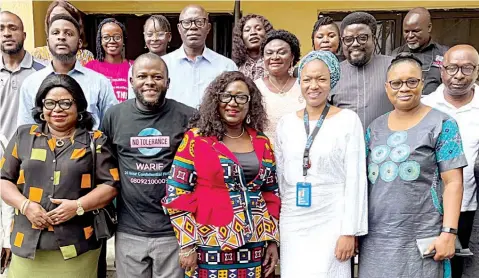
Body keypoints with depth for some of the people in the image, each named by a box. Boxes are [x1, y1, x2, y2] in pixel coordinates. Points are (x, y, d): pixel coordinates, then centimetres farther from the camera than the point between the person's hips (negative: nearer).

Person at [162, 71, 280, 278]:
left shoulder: (262, 143, 7)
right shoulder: (196, 139, -6)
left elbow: (272, 194, 12)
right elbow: (176, 193, -7)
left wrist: (273, 240, 8)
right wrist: (187, 244, -9)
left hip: (254, 248, 4)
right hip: (210, 248, -4)